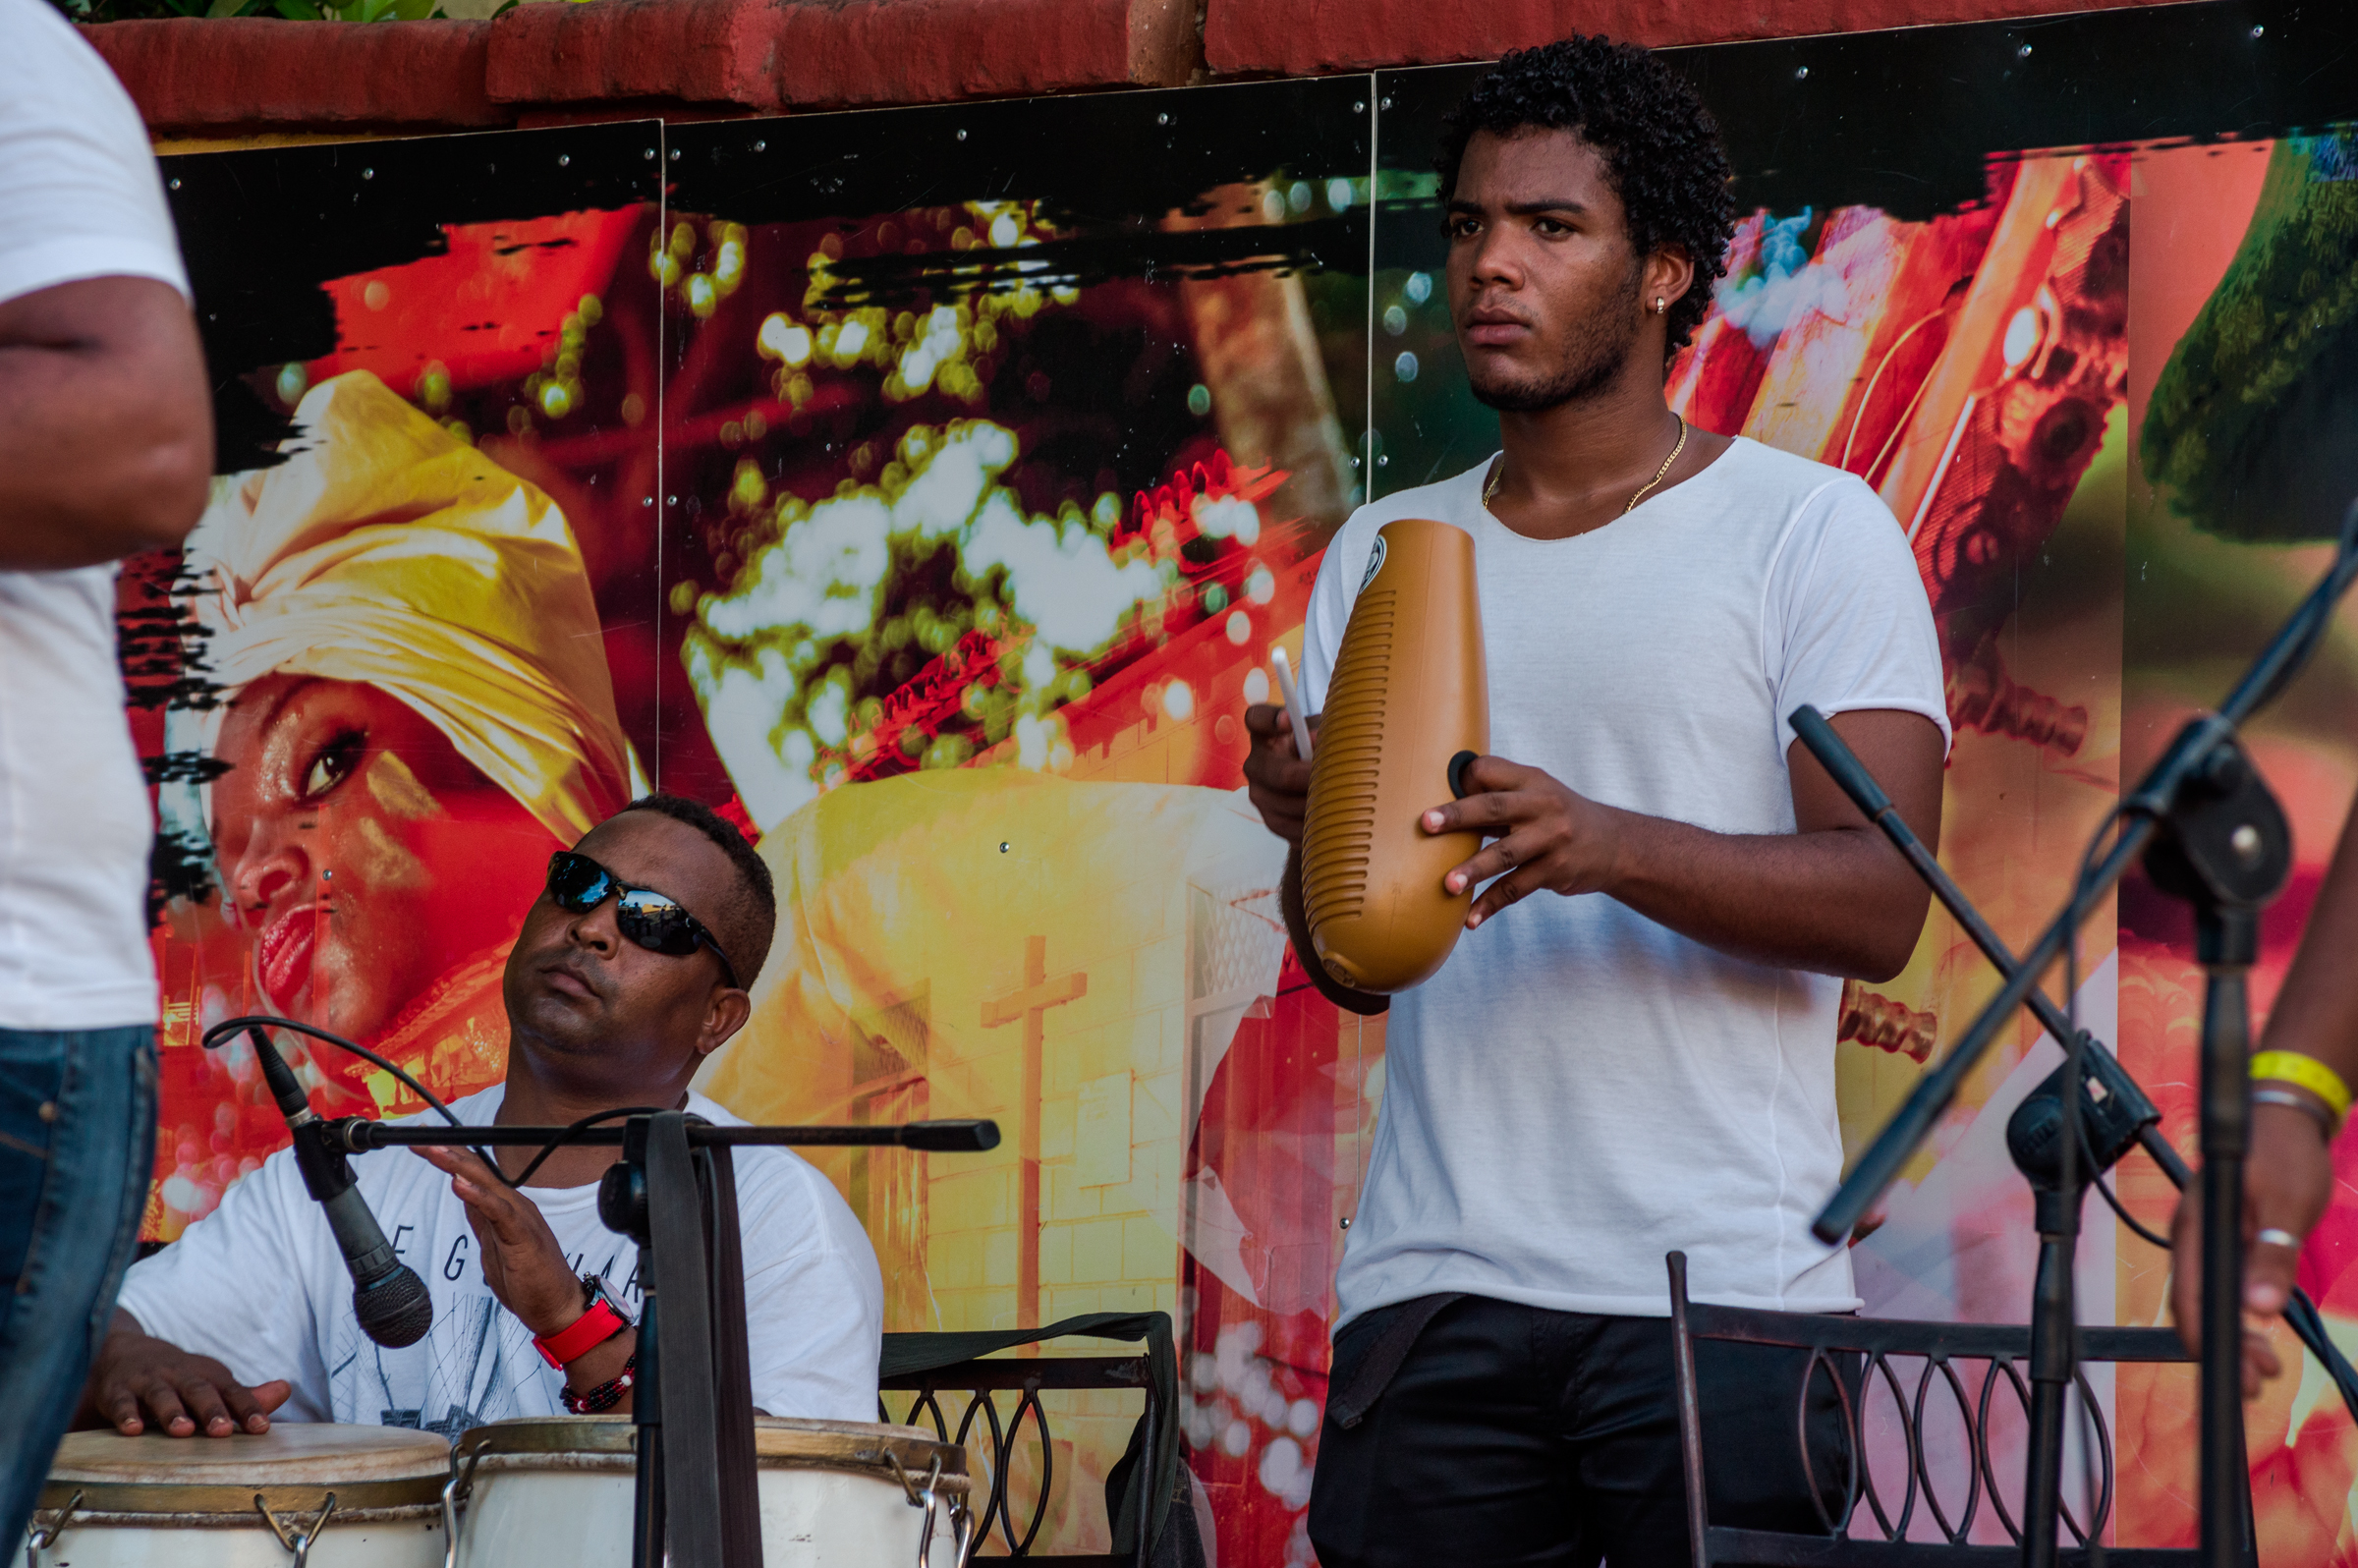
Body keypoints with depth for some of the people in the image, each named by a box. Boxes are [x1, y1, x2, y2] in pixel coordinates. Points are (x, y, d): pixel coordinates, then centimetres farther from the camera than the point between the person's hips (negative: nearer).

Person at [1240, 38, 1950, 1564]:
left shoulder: (1811, 530, 2)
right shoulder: (1383, 553, 16)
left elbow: (1879, 904, -9)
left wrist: (1609, 846, -24)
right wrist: (1306, 824, -7)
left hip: (1720, 1298, -4)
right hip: (1434, 1286, 4)